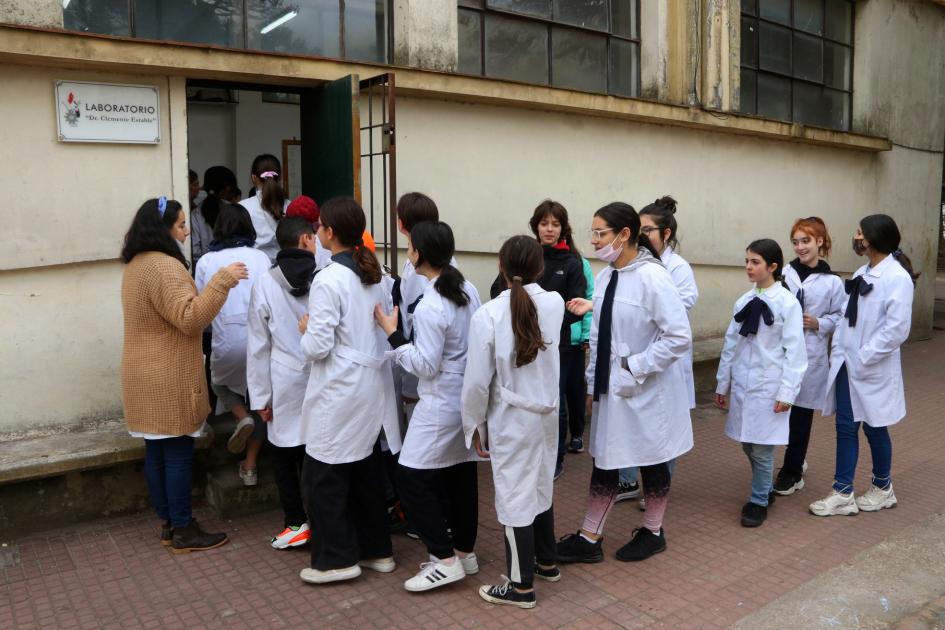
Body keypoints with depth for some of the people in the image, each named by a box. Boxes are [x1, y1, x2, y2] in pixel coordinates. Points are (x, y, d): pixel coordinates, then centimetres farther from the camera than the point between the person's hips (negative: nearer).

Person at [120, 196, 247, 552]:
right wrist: (221, 281, -28)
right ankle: (183, 531, 8)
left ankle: (168, 523, 23)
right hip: (169, 380, -10)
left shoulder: (136, 265, 14)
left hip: (147, 377, 10)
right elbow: (190, 319, -25)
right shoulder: (164, 266, -18)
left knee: (156, 451, 13)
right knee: (178, 454, -1)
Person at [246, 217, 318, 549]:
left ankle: (297, 522, 16)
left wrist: (261, 396, 4)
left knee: (284, 455, 12)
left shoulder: (265, 284, -5)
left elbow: (258, 346, -3)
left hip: (286, 384, -1)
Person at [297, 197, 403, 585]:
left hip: (339, 393, -8)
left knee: (323, 477, 6)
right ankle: (376, 550, 28)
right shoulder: (375, 276, 5)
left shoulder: (328, 280, -17)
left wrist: (305, 330, 1)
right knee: (367, 472, 18)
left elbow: (317, 348, -18)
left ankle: (337, 558, 15)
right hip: (374, 387, 8)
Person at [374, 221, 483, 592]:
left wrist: (392, 333, -14)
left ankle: (445, 559, 4)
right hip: (469, 398, 9)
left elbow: (426, 366, -20)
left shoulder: (428, 306, -22)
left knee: (412, 478, 1)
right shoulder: (469, 290, 2)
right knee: (461, 475, 16)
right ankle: (465, 551, 28)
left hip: (441, 404, -9)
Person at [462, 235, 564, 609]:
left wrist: (474, 424, 0)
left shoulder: (488, 315, -18)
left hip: (511, 420, -5)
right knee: (541, 488, 22)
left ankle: (521, 586, 19)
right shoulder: (555, 304, -5)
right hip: (547, 413, 6)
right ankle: (546, 562, 40)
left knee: (514, 497, 6)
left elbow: (477, 380, -14)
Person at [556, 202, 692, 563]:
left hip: (646, 391, -6)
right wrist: (593, 384, 11)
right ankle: (590, 538, 24)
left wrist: (635, 367, -20)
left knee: (651, 462, 13)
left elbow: (680, 337, -22)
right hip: (611, 388, 7)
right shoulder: (605, 276, 3)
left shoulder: (652, 276, -20)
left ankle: (653, 532, 33)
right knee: (604, 460, 13)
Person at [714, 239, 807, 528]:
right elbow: (731, 343, 9)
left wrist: (787, 391, -14)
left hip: (768, 385, -5)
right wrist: (722, 383, 11)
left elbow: (795, 350, -10)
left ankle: (759, 501, 19)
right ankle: (765, 489, 35)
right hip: (742, 383, 5)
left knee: (761, 447, 1)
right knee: (746, 443, 13)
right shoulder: (744, 301, 6)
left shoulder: (788, 302, -9)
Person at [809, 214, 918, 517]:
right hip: (848, 365, 7)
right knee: (846, 427, 8)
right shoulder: (862, 274, 9)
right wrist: (838, 351, 0)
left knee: (874, 429, 9)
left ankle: (883, 489, 30)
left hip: (873, 369, -7)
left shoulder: (897, 277, -14)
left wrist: (863, 359, -18)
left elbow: (897, 328, -20)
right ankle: (843, 494, 16)